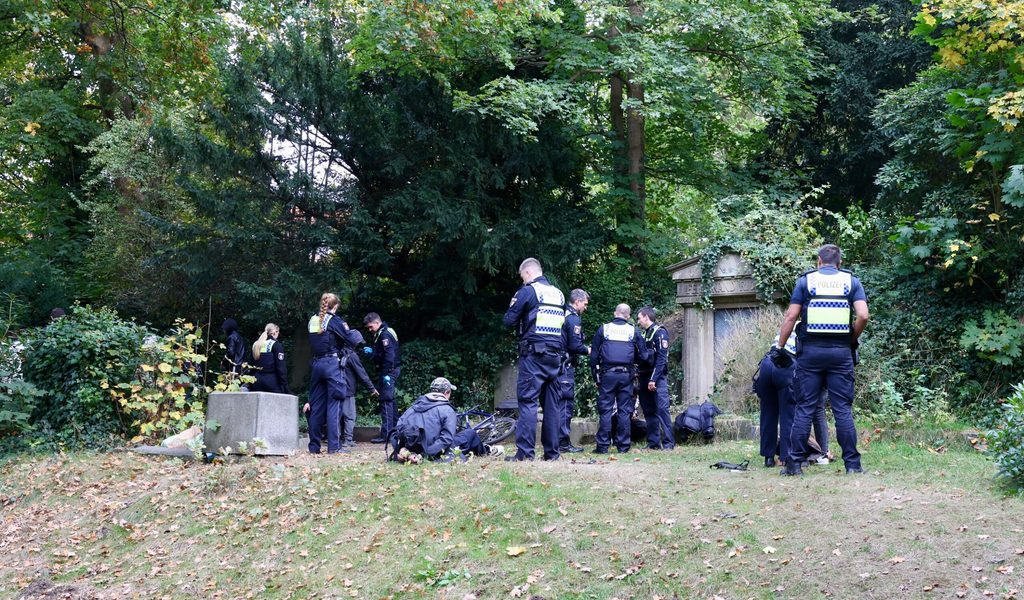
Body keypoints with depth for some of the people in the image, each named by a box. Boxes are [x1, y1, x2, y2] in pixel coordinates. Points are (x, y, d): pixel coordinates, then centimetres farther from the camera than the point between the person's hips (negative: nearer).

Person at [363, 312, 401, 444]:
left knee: (385, 400, -11)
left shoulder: (384, 334, -15)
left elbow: (389, 354, -23)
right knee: (390, 400, 16)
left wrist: (387, 373, -25)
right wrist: (372, 351, 11)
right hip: (392, 370, 11)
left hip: (389, 372, -11)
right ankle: (396, 429, 23)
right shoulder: (382, 333, 18)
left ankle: (386, 434, -13)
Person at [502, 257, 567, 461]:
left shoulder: (528, 291, -5)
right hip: (556, 355, 6)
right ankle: (552, 451, 10)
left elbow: (509, 320, -6)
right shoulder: (559, 294, 15)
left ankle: (525, 452, -13)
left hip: (533, 354, -6)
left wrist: (521, 325, 15)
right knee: (553, 403, 9)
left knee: (527, 401, -7)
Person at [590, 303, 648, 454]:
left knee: (605, 410, 1)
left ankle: (603, 446, -2)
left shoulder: (603, 329, 6)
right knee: (624, 411, 5)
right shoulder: (633, 331, 7)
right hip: (626, 374, 1)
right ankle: (623, 445, 5)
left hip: (607, 374, -1)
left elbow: (594, 355, 6)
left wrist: (595, 377, 12)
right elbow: (643, 356, 8)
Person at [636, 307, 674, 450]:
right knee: (649, 411, 8)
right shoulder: (644, 334, 18)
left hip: (658, 378, -8)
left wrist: (653, 379, -20)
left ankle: (668, 442, -11)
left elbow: (661, 358, -15)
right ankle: (653, 442, 12)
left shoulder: (659, 332, -6)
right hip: (645, 378, 8)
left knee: (662, 408, -12)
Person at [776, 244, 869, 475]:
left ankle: (794, 463, 1)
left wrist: (779, 346, 8)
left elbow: (791, 317, 1)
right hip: (841, 352, 1)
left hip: (810, 351, 0)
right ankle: (852, 463, 3)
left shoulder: (806, 280, 7)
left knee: (804, 409, 2)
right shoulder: (851, 281, 8)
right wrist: (852, 340, 10)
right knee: (843, 409, 4)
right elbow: (862, 316, -5)